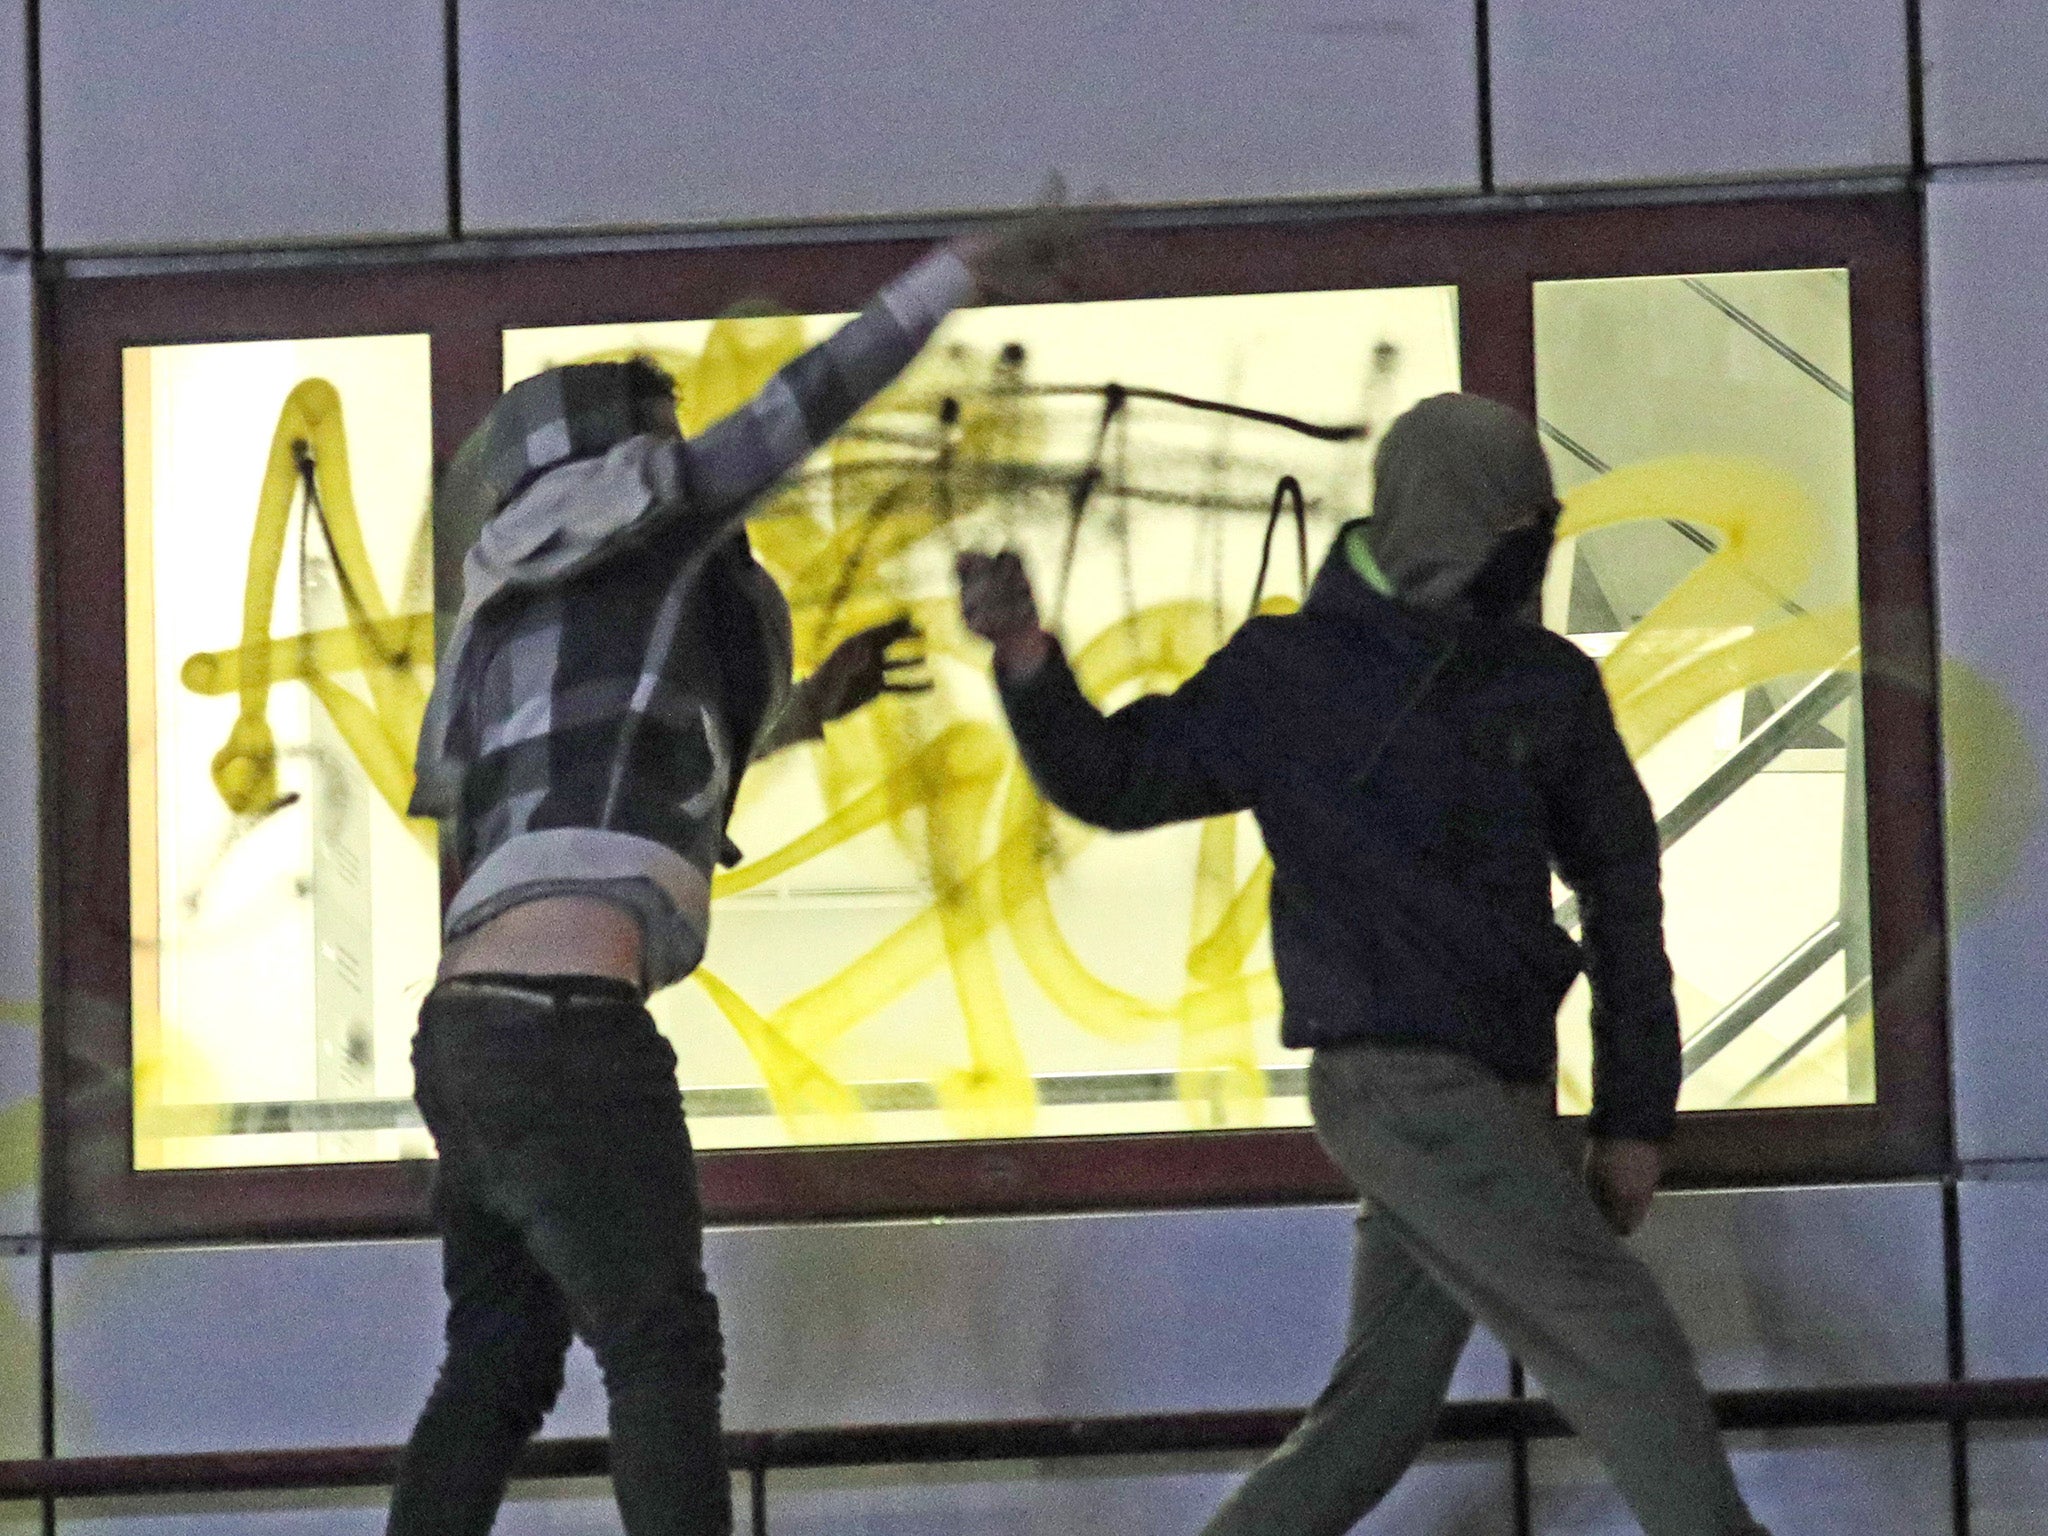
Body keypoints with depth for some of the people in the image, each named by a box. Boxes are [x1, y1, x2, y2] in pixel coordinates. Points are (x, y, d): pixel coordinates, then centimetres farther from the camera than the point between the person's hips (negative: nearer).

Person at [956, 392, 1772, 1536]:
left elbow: (1623, 896, 10)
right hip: (1402, 1086, -5)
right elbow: (1111, 781, 5)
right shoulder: (1290, 672, -2)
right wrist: (1027, 658, -14)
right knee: (1626, 1351, -11)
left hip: (1505, 1096, 5)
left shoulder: (1550, 685, 6)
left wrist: (1635, 1119, 7)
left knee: (1377, 1419, 9)